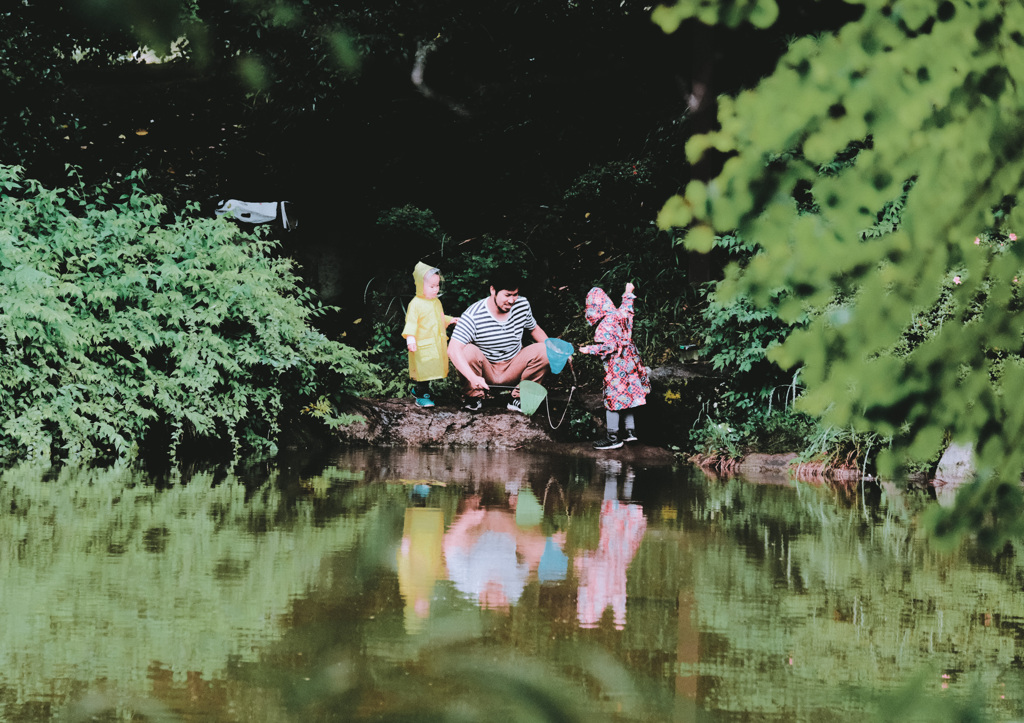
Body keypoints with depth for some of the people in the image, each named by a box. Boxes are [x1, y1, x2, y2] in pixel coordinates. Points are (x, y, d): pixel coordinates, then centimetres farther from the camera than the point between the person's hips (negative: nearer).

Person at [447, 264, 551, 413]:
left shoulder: (522, 305, -7)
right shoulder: (473, 315, -23)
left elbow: (534, 329, 12)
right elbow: (453, 350, -31)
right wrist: (473, 377, -45)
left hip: (513, 370, 4)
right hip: (485, 371, -4)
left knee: (543, 351, -19)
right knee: (468, 351, -33)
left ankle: (518, 398, -4)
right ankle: (475, 397, -7)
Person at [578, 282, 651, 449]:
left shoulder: (605, 324, -21)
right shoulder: (620, 314, 3)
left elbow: (608, 346, -25)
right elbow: (627, 308, 26)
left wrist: (588, 349, -20)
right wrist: (628, 293, 42)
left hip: (616, 366, -9)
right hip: (630, 362, 9)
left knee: (613, 399, -2)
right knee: (626, 397, 18)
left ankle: (612, 438, 0)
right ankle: (630, 431, 25)